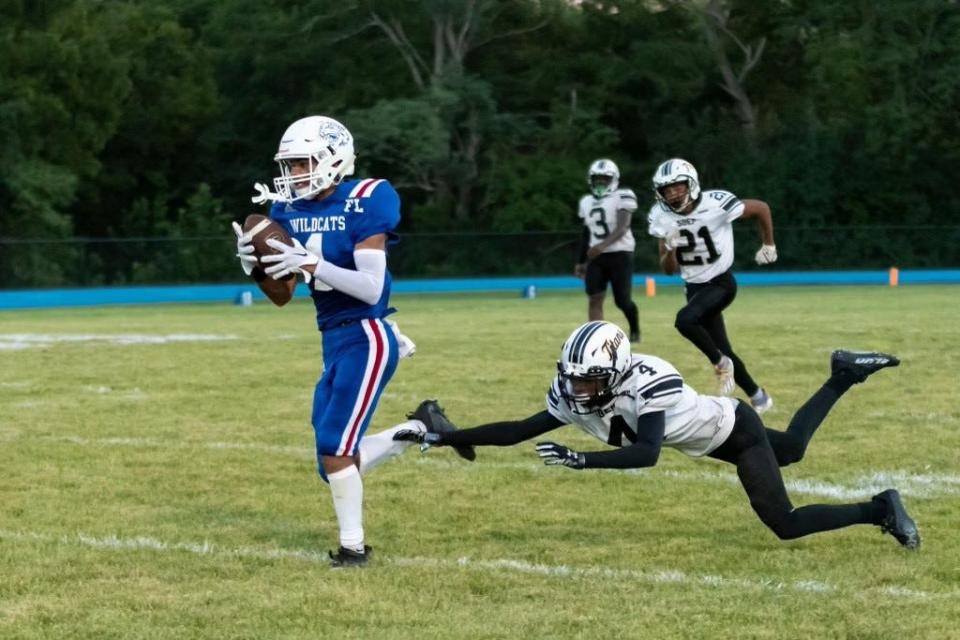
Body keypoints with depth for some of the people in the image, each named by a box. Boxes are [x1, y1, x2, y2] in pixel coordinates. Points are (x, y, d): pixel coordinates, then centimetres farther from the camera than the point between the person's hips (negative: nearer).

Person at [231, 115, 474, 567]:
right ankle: (420, 429, 27)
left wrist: (310, 264, -29)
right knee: (335, 462, 9)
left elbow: (371, 288, -21)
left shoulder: (363, 204, -14)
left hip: (366, 338, -8)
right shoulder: (289, 209, 5)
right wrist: (254, 263, -11)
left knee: (335, 444, -14)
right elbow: (282, 290, 10)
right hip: (333, 341, 8)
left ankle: (353, 547, 0)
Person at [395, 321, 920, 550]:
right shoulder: (573, 399, -20)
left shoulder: (647, 383, -41)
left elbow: (647, 454, -52)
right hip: (708, 434, 8)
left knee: (785, 524, -14)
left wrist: (578, 460, -59)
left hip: (733, 428, -8)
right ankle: (842, 377, 46)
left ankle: (879, 509, 4)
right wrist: (443, 438, -23)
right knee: (791, 450, 32)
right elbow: (519, 431, -17)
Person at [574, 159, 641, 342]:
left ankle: (635, 330, 25)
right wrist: (581, 262, 20)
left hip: (620, 254, -5)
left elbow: (622, 228, -20)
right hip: (596, 257, 5)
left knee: (622, 300, -5)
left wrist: (603, 244, -35)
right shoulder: (586, 202, 12)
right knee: (594, 298, -8)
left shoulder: (622, 196, -8)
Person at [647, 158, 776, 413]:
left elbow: (761, 208, -5)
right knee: (723, 351, 9)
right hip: (694, 287, 6)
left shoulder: (716, 204, -22)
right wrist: (670, 248, -24)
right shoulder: (662, 217, -7)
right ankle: (758, 397, 29)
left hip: (720, 283, -6)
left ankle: (720, 363, -7)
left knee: (685, 320, -31)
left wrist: (768, 245, 5)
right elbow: (669, 270, -3)